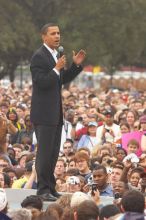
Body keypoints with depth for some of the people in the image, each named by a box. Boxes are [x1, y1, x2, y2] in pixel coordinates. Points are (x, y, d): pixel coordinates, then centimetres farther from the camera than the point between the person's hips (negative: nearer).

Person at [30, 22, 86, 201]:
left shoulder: (55, 55, 14)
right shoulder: (39, 57, -14)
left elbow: (62, 79, 20)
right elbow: (41, 82, -21)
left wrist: (76, 65, 8)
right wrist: (56, 69, -28)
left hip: (55, 113, 9)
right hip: (44, 113, -9)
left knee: (53, 153, 13)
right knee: (44, 152, -7)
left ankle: (50, 188, 19)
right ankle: (43, 190, -3)